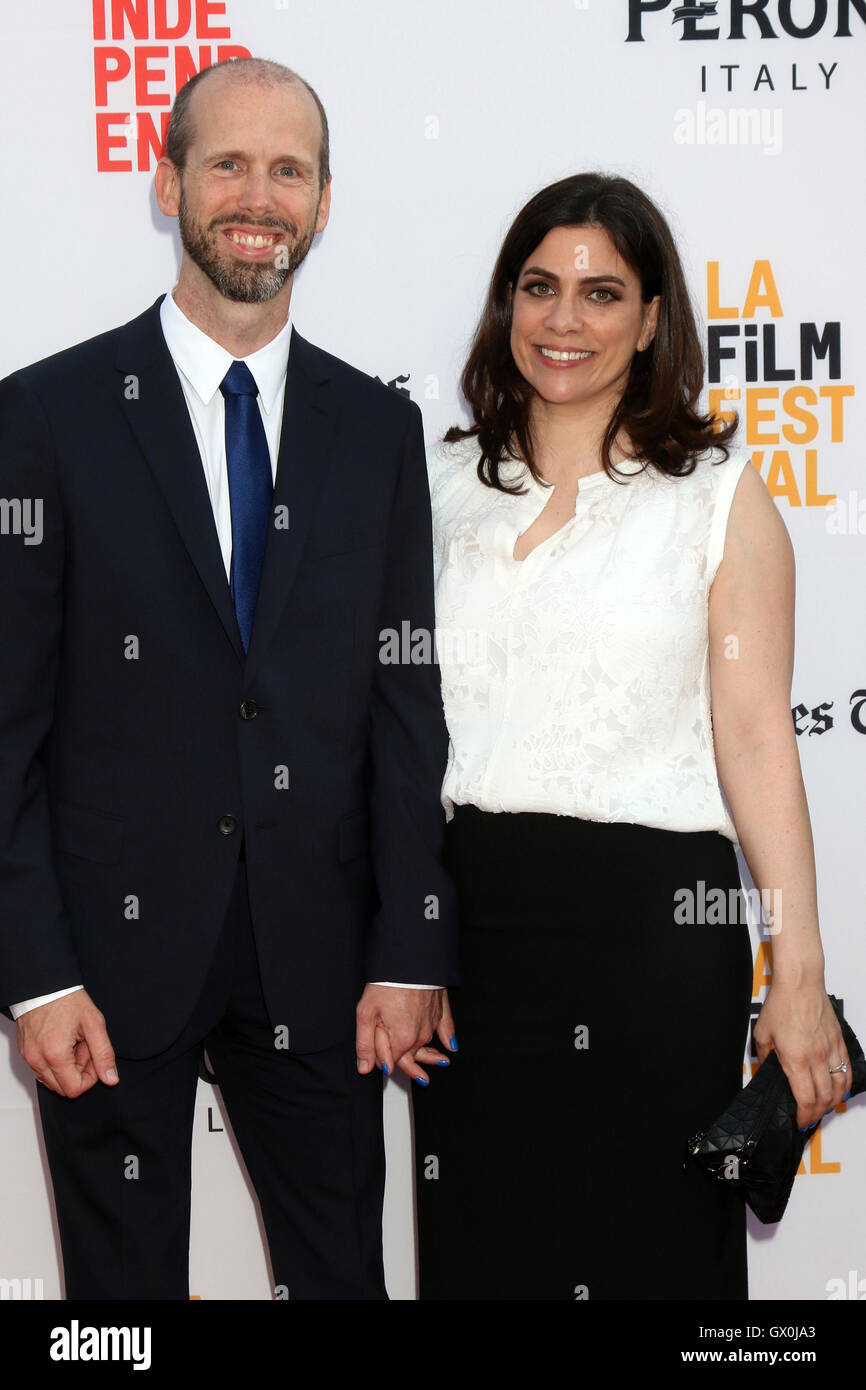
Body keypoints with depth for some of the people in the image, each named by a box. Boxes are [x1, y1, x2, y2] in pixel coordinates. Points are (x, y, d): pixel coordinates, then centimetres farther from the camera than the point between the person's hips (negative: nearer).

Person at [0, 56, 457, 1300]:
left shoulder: (378, 429, 6)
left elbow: (407, 706, 5)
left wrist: (409, 953, -1)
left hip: (317, 960, 3)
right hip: (115, 951, -2)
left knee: (341, 1268, 13)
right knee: (125, 1273, 12)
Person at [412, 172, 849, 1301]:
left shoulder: (719, 495, -1)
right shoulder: (445, 482, 10)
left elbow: (755, 736, -6)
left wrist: (799, 977, -12)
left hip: (653, 919, -3)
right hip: (468, 918, 4)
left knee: (645, 1247, 7)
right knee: (476, 1246, 12)